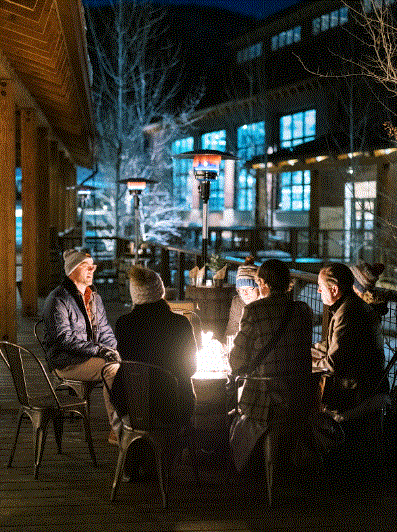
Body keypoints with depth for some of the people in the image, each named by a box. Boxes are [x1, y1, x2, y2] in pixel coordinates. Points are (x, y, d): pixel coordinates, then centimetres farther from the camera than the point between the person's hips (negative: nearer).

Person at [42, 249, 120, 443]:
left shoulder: (95, 298, 18)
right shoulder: (57, 299, -7)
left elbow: (105, 332, 22)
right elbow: (64, 338, -16)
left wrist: (113, 351, 0)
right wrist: (98, 350, -22)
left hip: (92, 357, 7)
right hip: (66, 363, -7)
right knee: (113, 369, -31)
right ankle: (119, 431, -26)